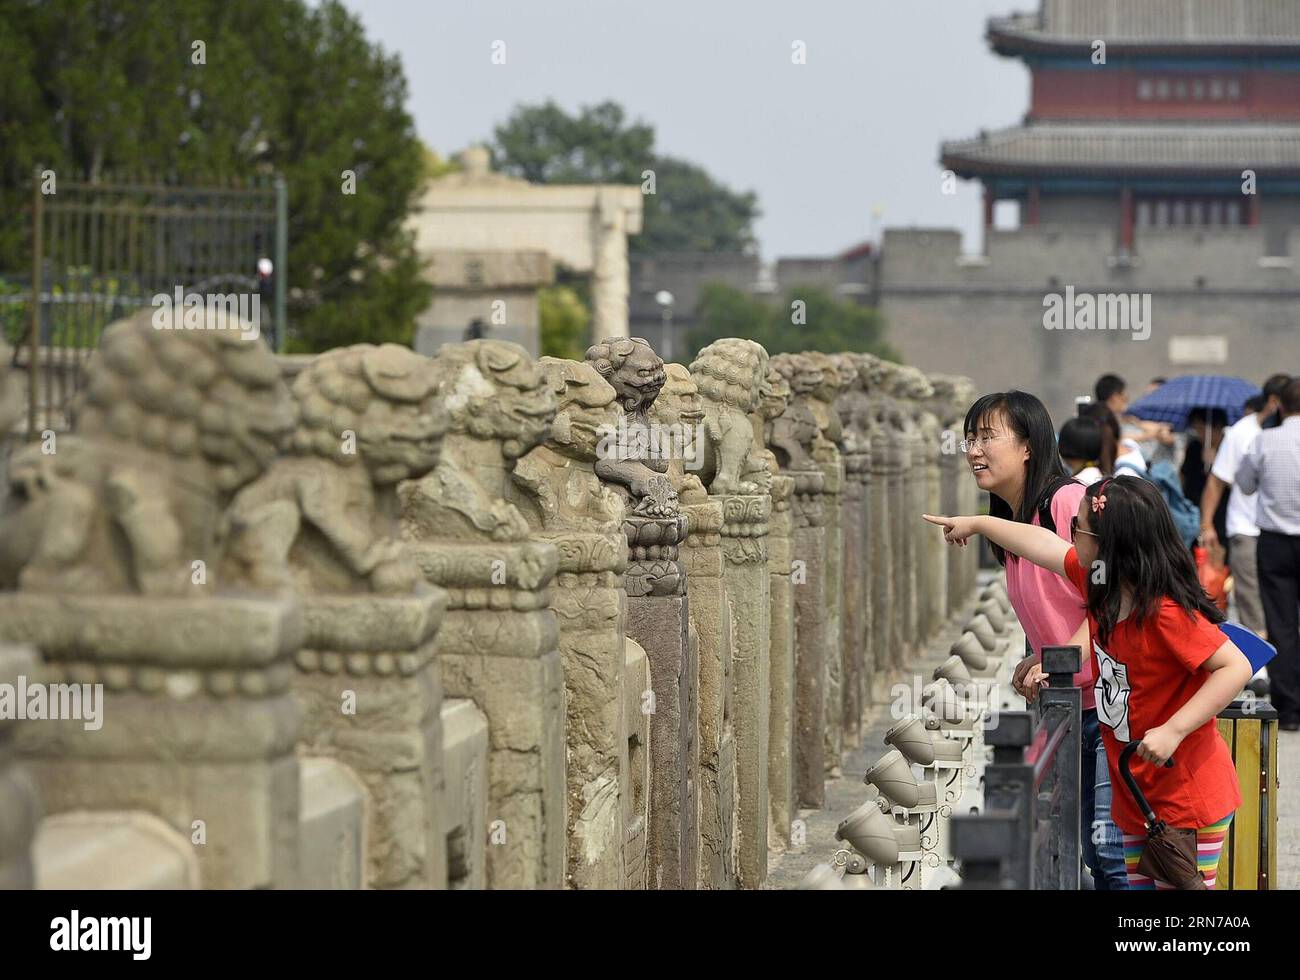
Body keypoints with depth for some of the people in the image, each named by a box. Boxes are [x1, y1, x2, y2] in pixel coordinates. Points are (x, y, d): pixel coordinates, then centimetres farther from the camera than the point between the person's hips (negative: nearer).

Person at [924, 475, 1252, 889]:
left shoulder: (1167, 614, -24)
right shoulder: (1098, 585, 2)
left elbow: (1236, 667, -26)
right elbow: (1044, 545, 18)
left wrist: (1173, 730, -30)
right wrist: (976, 524, 31)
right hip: (1136, 796, 9)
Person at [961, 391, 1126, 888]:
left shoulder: (1069, 501, -15)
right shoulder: (1010, 524, 13)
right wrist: (1034, 660, 3)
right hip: (1070, 704, 9)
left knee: (1113, 848, -13)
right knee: (1094, 853, 12)